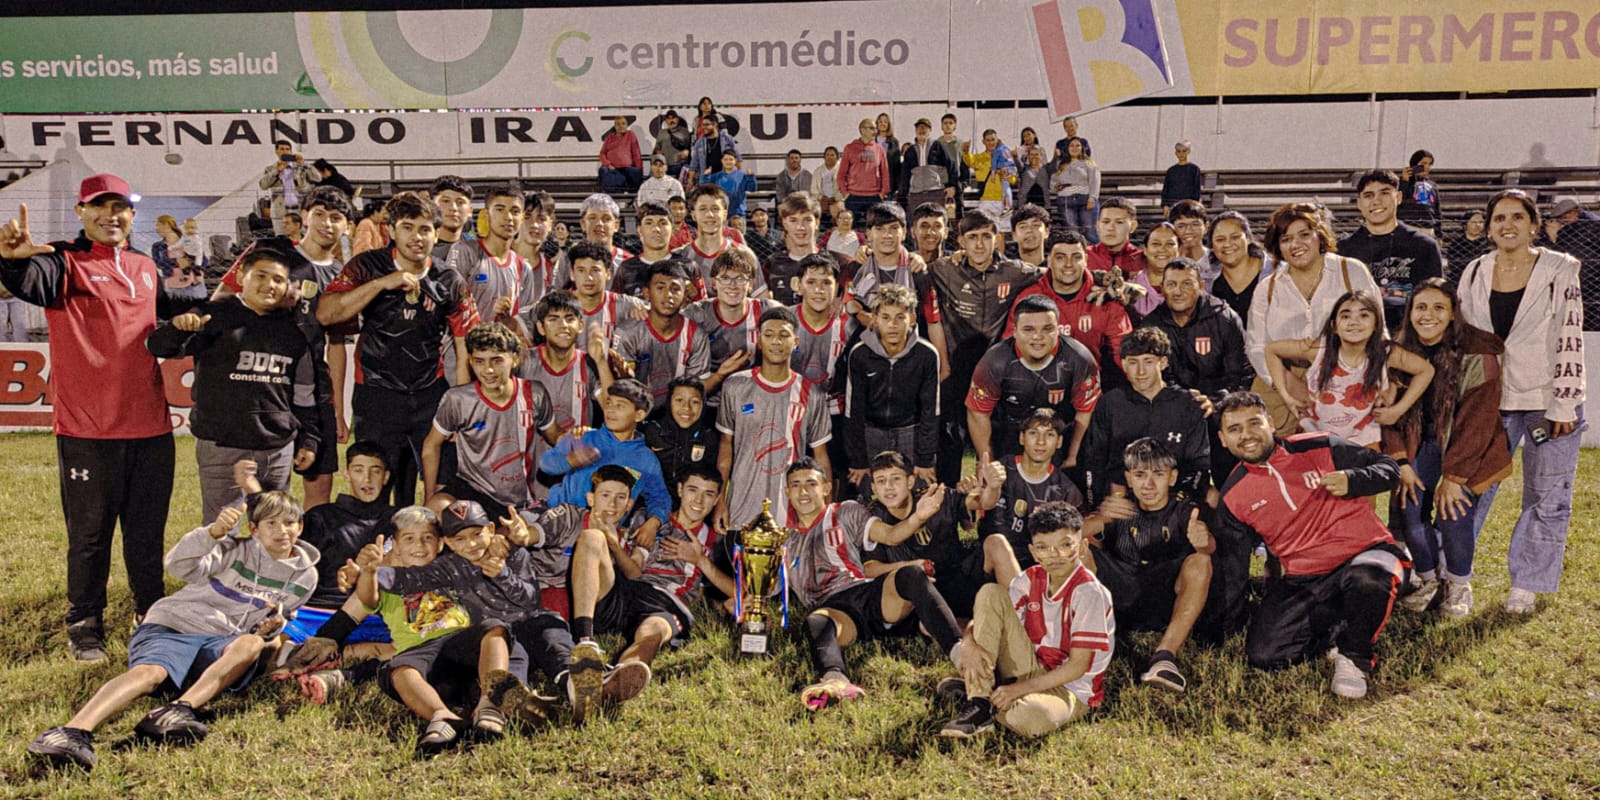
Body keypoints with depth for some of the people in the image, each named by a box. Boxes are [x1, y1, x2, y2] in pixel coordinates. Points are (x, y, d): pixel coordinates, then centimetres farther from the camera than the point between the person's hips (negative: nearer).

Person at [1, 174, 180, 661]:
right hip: (87, 429, -5)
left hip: (151, 425, 5)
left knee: (148, 532, 14)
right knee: (89, 535, 4)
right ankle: (84, 629, 17)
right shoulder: (65, 263, -4)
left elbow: (165, 324, 29)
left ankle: (154, 617, 26)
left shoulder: (146, 269, 14)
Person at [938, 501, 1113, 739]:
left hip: (1071, 689, -6)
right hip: (1033, 667, 7)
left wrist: (1020, 688, -24)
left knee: (1031, 718, -43)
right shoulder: (1032, 579, 1)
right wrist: (969, 643, -22)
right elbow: (983, 614, 1)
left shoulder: (1089, 592, -18)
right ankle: (978, 704, -15)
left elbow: (1078, 666, -20)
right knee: (990, 593, -10)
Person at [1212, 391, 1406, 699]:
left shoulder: (1318, 448, -3)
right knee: (1262, 654, -15)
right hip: (1302, 581, 3)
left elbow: (1388, 467, 4)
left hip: (1366, 552, -3)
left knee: (1367, 582, -40)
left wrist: (1351, 480, -17)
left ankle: (1355, 657, -9)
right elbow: (1230, 571, 10)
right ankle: (1338, 626, 11)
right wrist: (1224, 631, 11)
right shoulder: (1233, 497, 4)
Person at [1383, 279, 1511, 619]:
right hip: (1422, 441, 3)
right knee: (1408, 506, -15)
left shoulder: (1476, 353, -18)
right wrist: (1401, 463, -11)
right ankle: (1427, 577, 12)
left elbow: (1476, 420, -18)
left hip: (1468, 447, -3)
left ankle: (1459, 583, 11)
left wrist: (1454, 476, -18)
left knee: (1453, 514, -18)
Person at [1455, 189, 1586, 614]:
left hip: (1547, 399, -2)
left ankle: (1527, 583, 19)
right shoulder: (1475, 273, 4)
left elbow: (1570, 339, -8)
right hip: (1492, 399, 2)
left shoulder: (1559, 270, -5)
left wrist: (1564, 405, -13)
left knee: (1546, 498, 6)